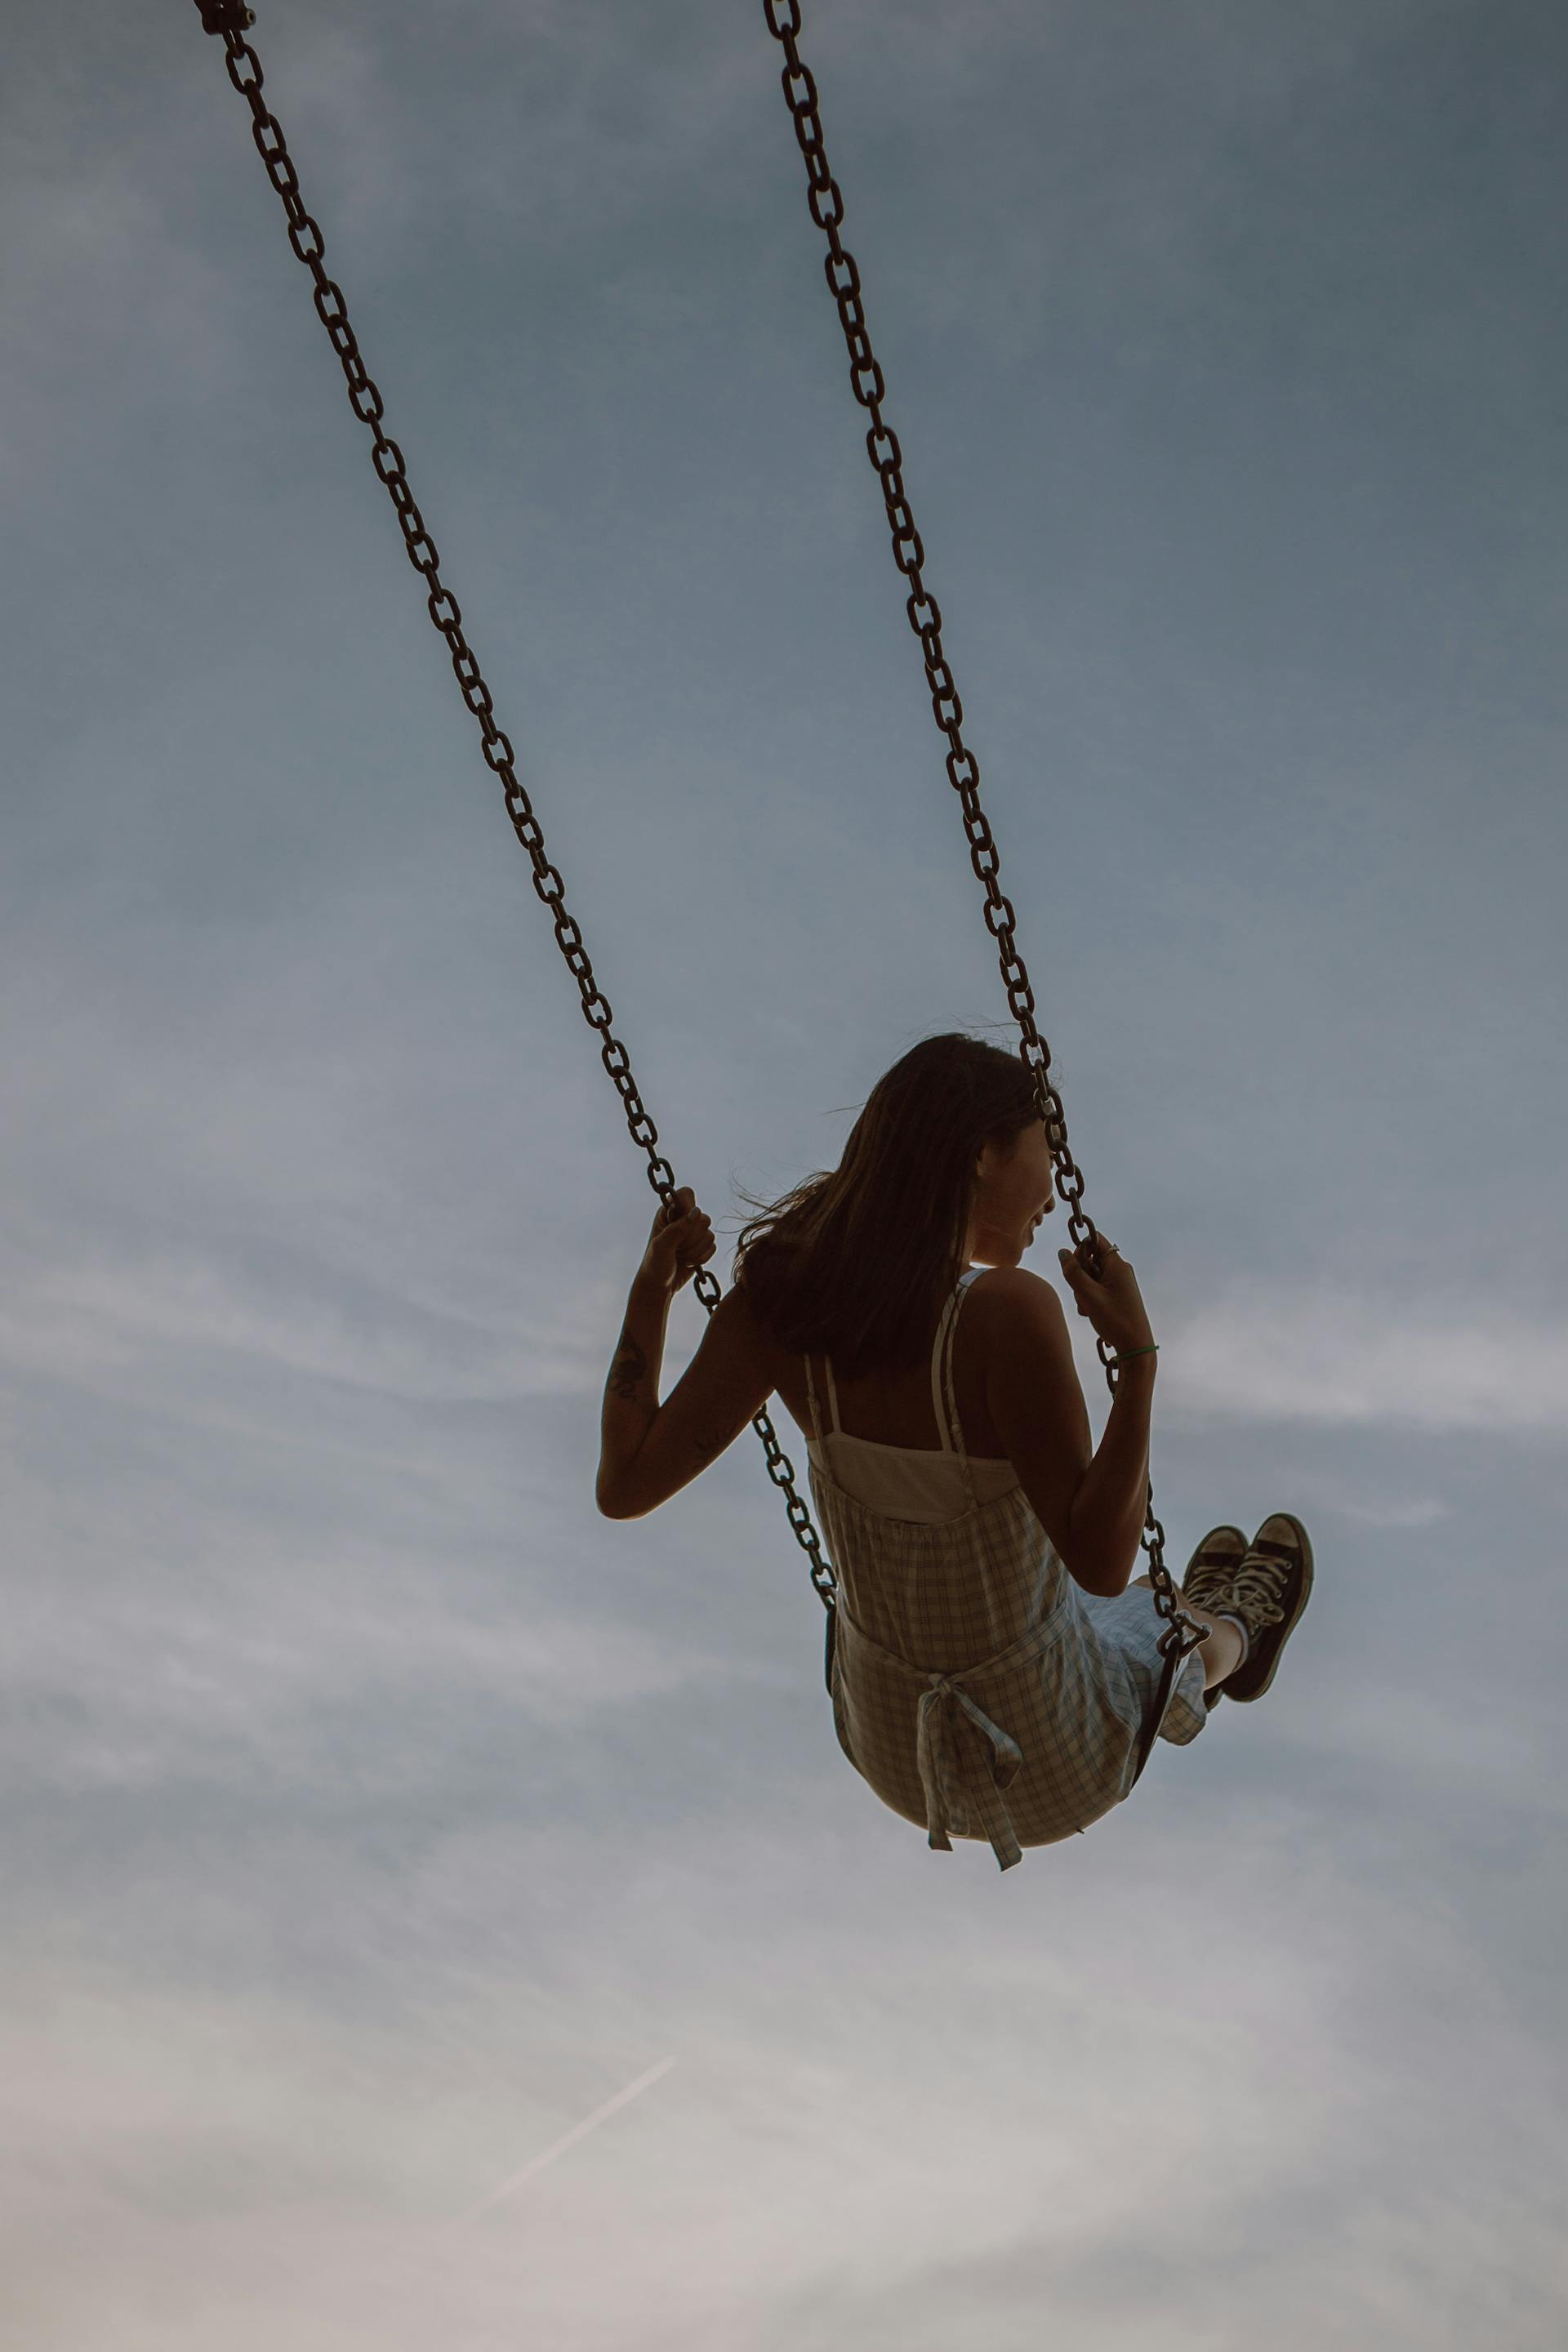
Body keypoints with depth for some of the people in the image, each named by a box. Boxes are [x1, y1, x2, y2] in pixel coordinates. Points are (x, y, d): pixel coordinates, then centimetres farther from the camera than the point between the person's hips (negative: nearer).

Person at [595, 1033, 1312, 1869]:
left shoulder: (777, 1300, -16)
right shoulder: (1005, 1313, -32)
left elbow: (626, 1484, -10)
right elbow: (1101, 1562, -31)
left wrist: (651, 1290, -3)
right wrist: (1137, 1355, -33)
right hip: (1052, 1776, -4)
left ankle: (1204, 1628, 71)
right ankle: (1228, 1636, 68)